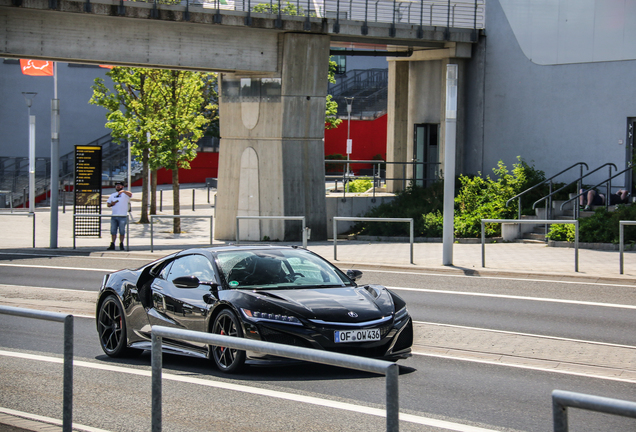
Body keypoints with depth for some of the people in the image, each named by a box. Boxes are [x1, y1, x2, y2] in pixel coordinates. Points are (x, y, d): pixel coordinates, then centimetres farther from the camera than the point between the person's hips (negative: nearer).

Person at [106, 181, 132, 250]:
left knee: (122, 231, 0)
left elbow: (130, 194, -22)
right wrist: (111, 204, -4)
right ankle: (112, 245, 7)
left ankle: (121, 245, 7)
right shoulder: (112, 195, 18)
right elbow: (107, 204, 20)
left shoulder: (125, 194, 1)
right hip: (114, 216, 5)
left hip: (122, 216, -5)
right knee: (113, 231, 4)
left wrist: (123, 191, -41)